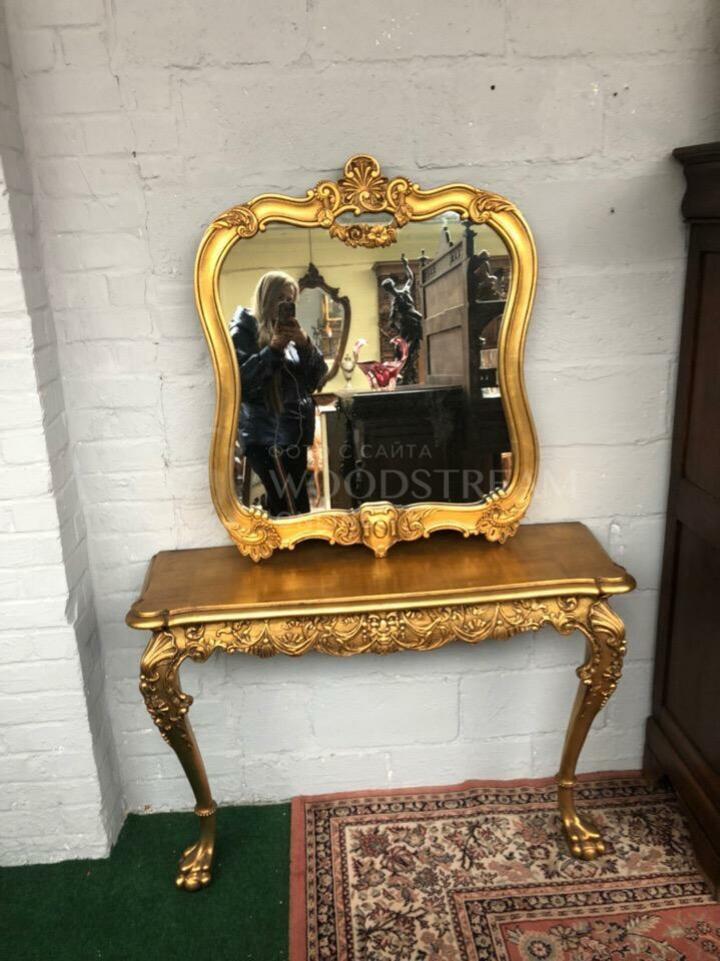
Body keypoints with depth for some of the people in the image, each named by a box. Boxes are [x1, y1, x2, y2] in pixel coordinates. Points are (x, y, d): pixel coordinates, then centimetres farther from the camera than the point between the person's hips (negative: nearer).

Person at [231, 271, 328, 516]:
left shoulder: (289, 332, 15)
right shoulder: (243, 332, -3)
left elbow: (317, 379, 9)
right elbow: (239, 383, -16)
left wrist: (305, 344, -6)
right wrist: (273, 349, -17)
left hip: (295, 433, 7)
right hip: (267, 437, -7)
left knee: (281, 508, 12)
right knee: (294, 511, -13)